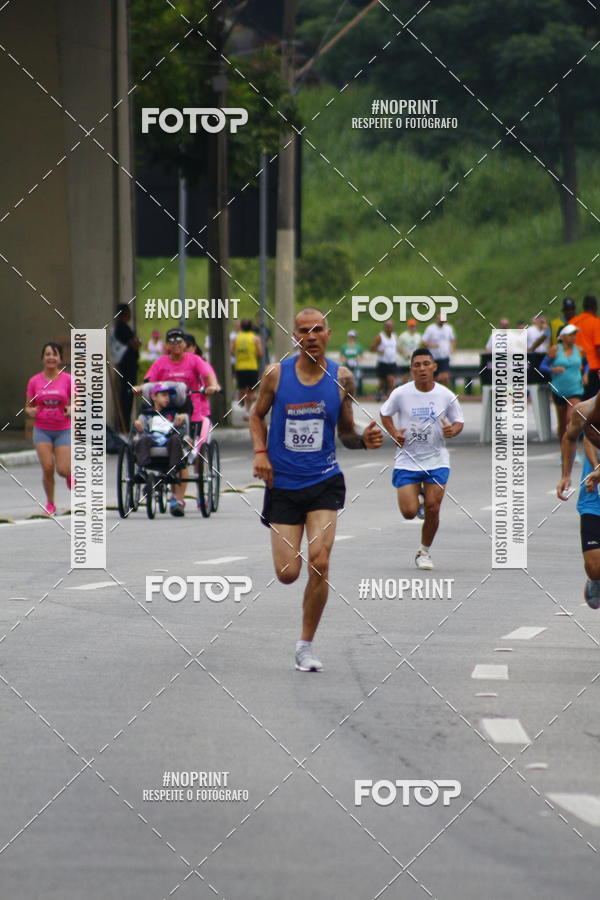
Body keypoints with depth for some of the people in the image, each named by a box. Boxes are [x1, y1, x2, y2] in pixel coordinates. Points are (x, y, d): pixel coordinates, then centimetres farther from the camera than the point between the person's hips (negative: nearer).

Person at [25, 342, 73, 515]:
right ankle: (50, 503, 8)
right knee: (47, 468, -11)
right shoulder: (34, 381, 1)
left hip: (63, 430, -1)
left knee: (63, 470, -7)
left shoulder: (68, 379, -2)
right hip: (42, 430, 1)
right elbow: (28, 406, 10)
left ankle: (72, 475, 31)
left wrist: (72, 410, -15)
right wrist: (30, 411, -13)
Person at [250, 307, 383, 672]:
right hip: (283, 483, 0)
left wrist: (364, 440, -12)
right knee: (288, 574, -1)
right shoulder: (276, 374, -3)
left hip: (324, 481, 0)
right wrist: (260, 452, -4)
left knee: (319, 563, -16)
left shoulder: (342, 378, -1)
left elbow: (345, 433, 9)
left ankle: (306, 645, 0)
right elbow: (257, 415, 12)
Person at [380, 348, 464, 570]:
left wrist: (453, 430, -15)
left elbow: (459, 421, 8)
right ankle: (416, 493, 30)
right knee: (409, 512, -8)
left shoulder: (446, 395, -5)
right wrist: (394, 433, -8)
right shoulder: (401, 394, -8)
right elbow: (385, 413, 9)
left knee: (432, 510, -5)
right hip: (407, 461, 0)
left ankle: (425, 551, 19)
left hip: (436, 461, 1)